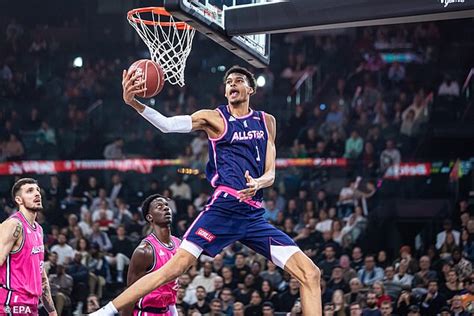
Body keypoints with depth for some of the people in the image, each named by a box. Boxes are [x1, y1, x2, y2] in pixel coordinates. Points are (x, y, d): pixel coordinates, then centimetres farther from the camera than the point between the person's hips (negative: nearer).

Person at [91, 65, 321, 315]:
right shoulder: (214, 118, 5)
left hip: (254, 215, 4)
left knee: (310, 274, -3)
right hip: (225, 207, -4)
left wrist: (258, 183, -12)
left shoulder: (266, 122, 17)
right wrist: (135, 104, -26)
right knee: (176, 265, -18)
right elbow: (169, 125, -10)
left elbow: (270, 174, 13)